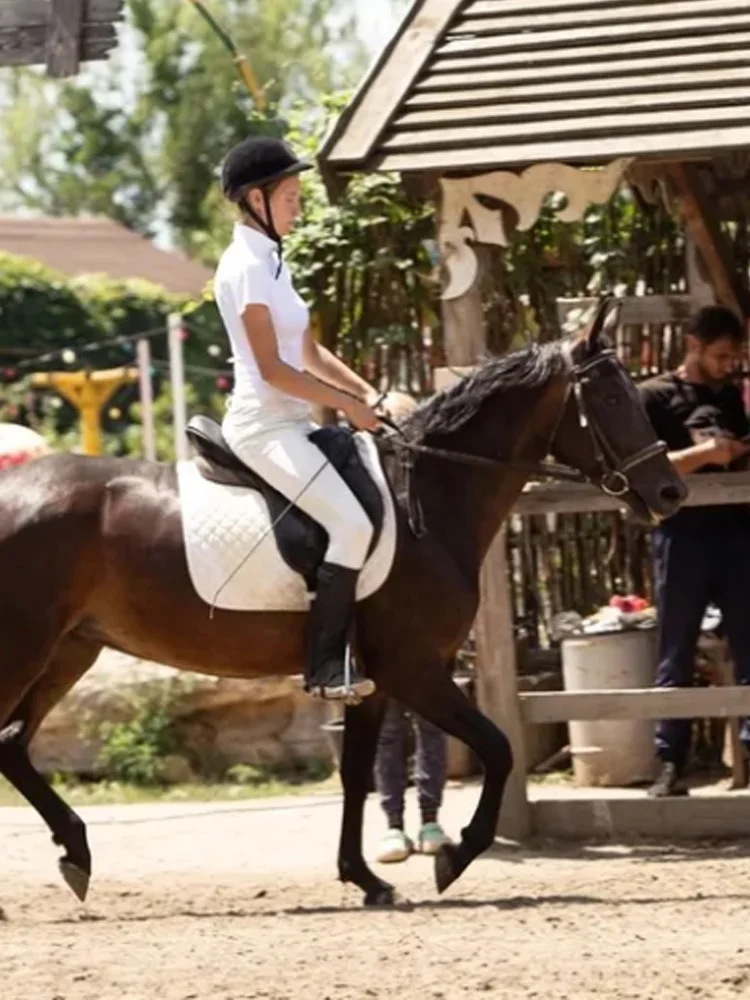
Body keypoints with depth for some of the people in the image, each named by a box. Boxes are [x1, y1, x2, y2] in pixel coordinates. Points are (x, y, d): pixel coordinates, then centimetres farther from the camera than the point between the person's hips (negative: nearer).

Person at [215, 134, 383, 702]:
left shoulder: (270, 262, 15)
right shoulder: (246, 267, -14)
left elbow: (307, 353, 19)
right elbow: (273, 368, -18)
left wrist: (366, 392, 8)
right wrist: (347, 404, -13)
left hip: (290, 422, 10)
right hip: (265, 425, -10)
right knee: (352, 525, -23)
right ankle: (326, 667, -19)